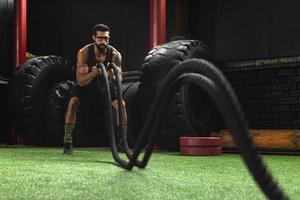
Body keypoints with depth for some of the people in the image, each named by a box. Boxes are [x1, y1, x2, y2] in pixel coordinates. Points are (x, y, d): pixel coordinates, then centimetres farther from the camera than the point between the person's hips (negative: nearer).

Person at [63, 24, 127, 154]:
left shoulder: (115, 54, -28)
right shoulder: (83, 53, -31)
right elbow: (80, 81, -33)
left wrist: (113, 76, -51)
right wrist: (92, 74, -54)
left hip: (106, 83, 1)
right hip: (86, 82, -1)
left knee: (121, 104, -16)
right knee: (73, 102, -23)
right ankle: (67, 141, -17)